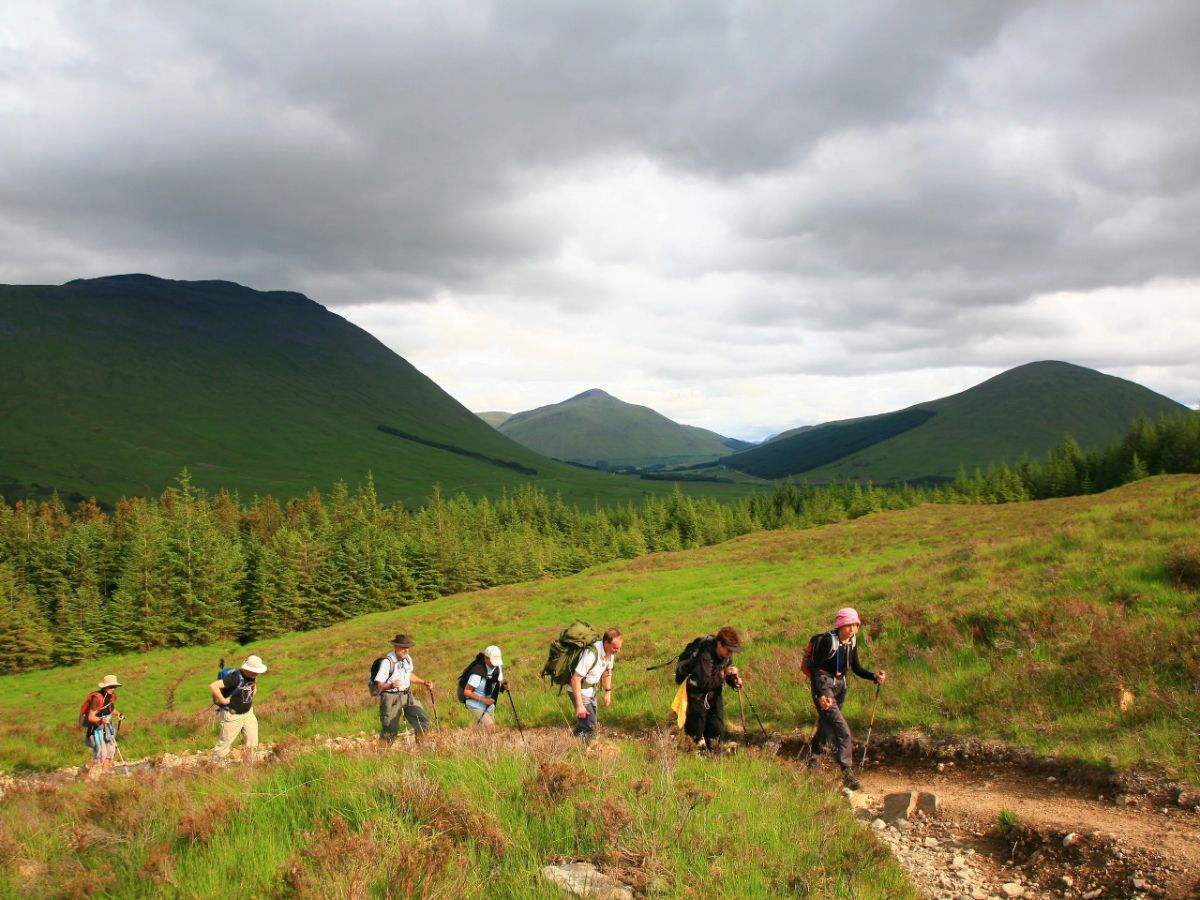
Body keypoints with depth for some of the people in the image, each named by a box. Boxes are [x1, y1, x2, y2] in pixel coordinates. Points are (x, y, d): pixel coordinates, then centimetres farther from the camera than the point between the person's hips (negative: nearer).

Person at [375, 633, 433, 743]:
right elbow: (378, 685, -21)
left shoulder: (407, 659, 5)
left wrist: (424, 682, 16)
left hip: (407, 696, 7)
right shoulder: (388, 662, -19)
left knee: (423, 721, 3)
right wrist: (391, 685, -39)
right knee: (390, 731, -2)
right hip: (391, 698, -7)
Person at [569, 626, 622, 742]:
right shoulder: (591, 654, -35)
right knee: (589, 725, -11)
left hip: (591, 689, 8)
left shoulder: (610, 651, -10)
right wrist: (579, 705, -31)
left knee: (585, 721, 20)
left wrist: (608, 692, 8)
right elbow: (575, 680, -32)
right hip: (579, 690, -8)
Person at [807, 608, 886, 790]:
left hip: (840, 686, 7)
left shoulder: (852, 641, 1)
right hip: (824, 685, -7)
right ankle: (847, 772, -14)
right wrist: (820, 695, -31)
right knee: (842, 730, -17)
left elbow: (856, 668, 8)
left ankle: (812, 760, 40)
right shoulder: (828, 640, -21)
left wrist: (874, 676, -10)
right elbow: (815, 669, -21)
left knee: (827, 727, 18)